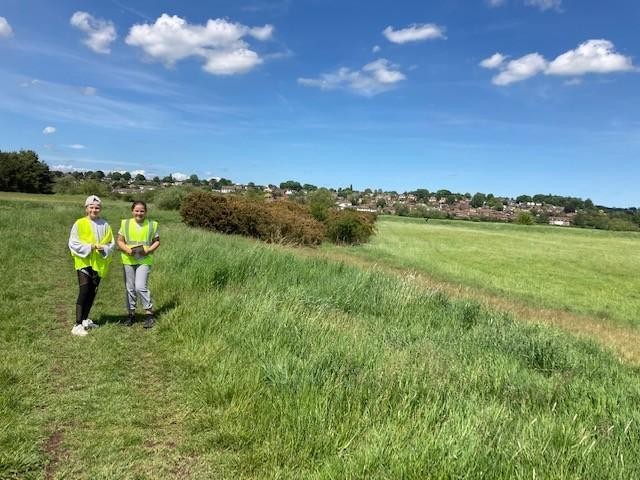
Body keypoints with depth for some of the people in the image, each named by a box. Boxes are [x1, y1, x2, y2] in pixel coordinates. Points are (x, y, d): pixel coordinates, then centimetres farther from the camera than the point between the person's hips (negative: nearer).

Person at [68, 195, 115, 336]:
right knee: (84, 291, -13)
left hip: (99, 263, 4)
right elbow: (73, 243, -7)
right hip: (84, 262, -4)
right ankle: (77, 325, -10)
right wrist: (89, 247, -18)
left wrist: (104, 248, -14)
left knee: (92, 292, 12)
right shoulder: (79, 223, -4)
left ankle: (85, 319, 28)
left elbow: (111, 243, 6)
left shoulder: (105, 225, 5)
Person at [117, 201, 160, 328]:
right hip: (128, 260, 3)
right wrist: (128, 250, -13)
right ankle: (131, 313, 24)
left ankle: (149, 314, -2)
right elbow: (120, 241, 5)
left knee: (141, 286, -14)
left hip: (144, 260, -3)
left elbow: (157, 241, 6)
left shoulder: (152, 224, 2)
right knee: (130, 288, 10)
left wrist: (148, 250, -11)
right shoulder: (125, 223, 5)